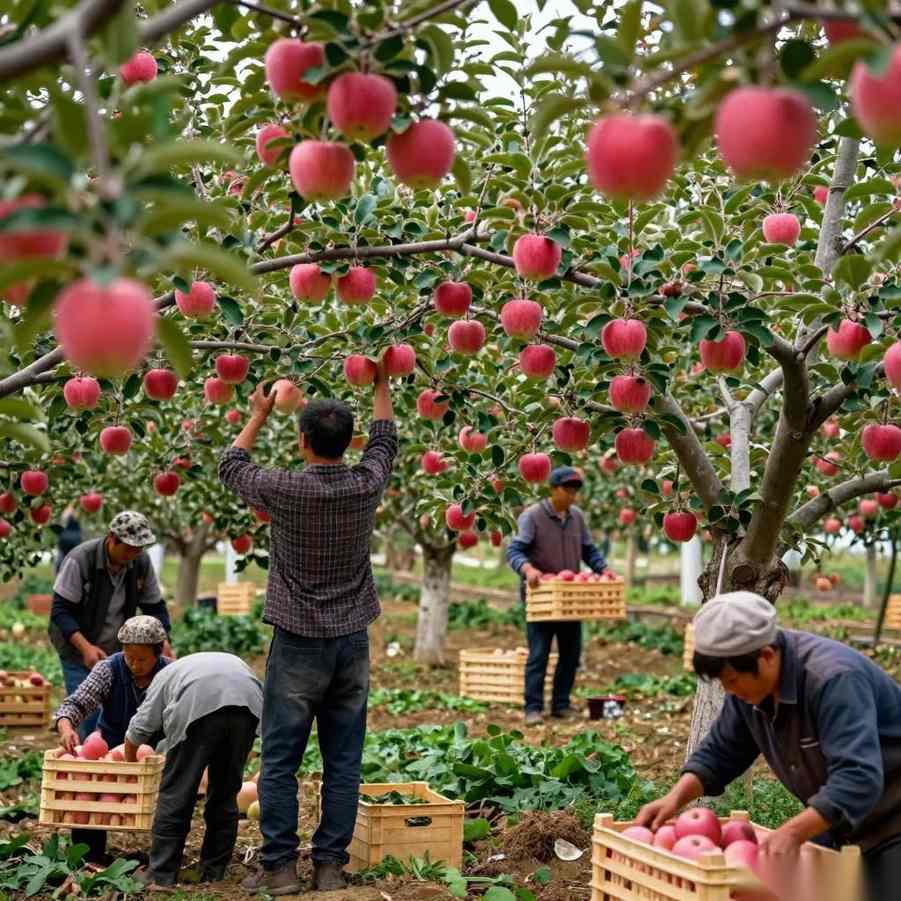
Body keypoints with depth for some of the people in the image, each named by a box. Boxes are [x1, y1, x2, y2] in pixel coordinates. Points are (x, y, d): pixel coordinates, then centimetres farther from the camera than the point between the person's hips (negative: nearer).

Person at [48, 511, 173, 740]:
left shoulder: (141, 562, -6)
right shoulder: (80, 560, -20)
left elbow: (155, 606, 5)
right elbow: (60, 610, -18)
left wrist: (163, 639, -12)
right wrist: (85, 647, -30)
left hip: (117, 652, 4)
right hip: (79, 652, -4)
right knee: (87, 718, -8)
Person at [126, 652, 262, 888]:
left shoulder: (166, 674, 34)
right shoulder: (232, 661, 42)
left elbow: (137, 731, 30)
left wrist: (130, 765, 48)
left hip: (199, 706, -3)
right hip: (249, 704, 3)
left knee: (176, 793, 9)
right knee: (225, 793, 18)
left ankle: (161, 874, 13)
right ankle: (214, 872, 23)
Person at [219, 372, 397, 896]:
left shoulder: (286, 489, -12)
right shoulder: (366, 485, -4)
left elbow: (231, 467, 9)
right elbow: (385, 442, 19)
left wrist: (258, 417, 22)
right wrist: (381, 385, 32)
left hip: (299, 644, -3)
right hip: (352, 642, 3)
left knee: (281, 762, 4)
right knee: (344, 763, 7)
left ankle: (280, 867, 6)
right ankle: (331, 865, 11)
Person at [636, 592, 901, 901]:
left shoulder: (833, 679, -33)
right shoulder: (749, 682, -8)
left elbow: (858, 778, -41)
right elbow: (720, 751, 3)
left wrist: (793, 833, -50)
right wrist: (675, 798, -13)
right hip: (834, 819, 8)